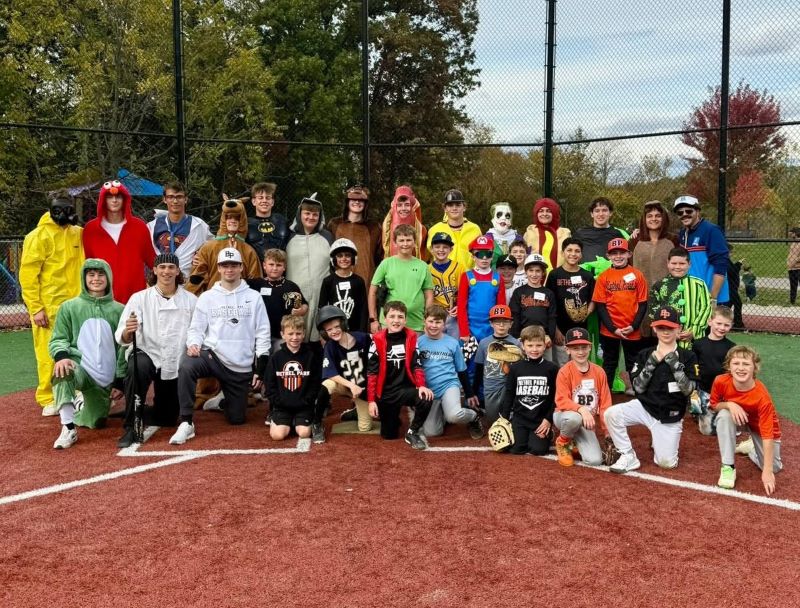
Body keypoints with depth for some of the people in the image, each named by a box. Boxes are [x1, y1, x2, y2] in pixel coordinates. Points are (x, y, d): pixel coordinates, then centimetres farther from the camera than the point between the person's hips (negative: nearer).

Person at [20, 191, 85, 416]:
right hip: (49, 307, -5)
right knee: (50, 353, -2)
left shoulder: (78, 234, 11)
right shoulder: (39, 236, -5)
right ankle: (48, 400, 8)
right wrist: (35, 308, -12)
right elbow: (27, 275, -8)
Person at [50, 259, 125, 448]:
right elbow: (58, 339, 2)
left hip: (106, 377, 2)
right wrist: (61, 356, -22)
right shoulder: (69, 307, 6)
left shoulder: (119, 310, 8)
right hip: (80, 367, -2)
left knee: (97, 422, 2)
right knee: (63, 370, -37)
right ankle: (68, 428, -30)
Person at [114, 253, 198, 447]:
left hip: (176, 364, 3)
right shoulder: (139, 298, -6)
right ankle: (131, 428, -28)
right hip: (147, 355, -2)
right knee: (137, 368, -39)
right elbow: (122, 338, -16)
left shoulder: (191, 300, -1)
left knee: (167, 420, 13)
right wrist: (128, 331, -37)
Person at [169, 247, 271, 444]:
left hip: (241, 367, 1)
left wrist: (260, 369, -3)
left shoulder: (254, 297, 4)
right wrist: (193, 344, -21)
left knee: (236, 418, 5)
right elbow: (196, 329, 3)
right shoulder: (206, 297, 5)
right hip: (212, 355, -1)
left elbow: (263, 334, 2)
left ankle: (224, 401, 41)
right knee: (186, 366, -35)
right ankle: (186, 423, -24)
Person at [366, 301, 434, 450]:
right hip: (386, 393, 0)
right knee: (389, 435, 5)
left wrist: (421, 385, -18)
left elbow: (417, 365, 0)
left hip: (406, 388, 0)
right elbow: (372, 372, -5)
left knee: (426, 399, -32)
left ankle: (412, 432, -7)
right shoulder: (378, 340, -6)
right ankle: (392, 416, 42)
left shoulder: (411, 337, -1)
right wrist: (371, 400, -9)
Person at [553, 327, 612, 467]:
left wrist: (608, 431, -5)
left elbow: (605, 404, 0)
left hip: (586, 422, 3)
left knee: (595, 460, -16)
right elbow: (562, 401, -21)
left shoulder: (599, 372, -2)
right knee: (574, 418, -40)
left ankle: (575, 442, 18)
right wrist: (581, 409, -38)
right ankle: (563, 442, -5)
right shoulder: (564, 371, -13)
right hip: (564, 416, -3)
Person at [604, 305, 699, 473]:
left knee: (666, 463, -8)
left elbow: (688, 389, -15)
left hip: (670, 418, -1)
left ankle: (661, 443, 28)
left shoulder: (688, 357, -5)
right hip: (644, 407, 2)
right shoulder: (645, 354, 0)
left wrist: (674, 363, -23)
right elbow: (638, 388, -8)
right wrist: (652, 362, -16)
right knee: (611, 414, -25)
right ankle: (628, 457, -8)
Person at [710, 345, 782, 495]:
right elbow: (714, 405, -8)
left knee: (774, 468, -10)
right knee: (724, 415, -33)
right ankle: (728, 466, -21)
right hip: (736, 415, 2)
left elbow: (767, 435, -35)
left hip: (759, 424, -2)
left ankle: (751, 448, 24)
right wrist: (729, 404, -32)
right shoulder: (721, 382, -28)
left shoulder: (762, 397, -37)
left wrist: (767, 471, -37)